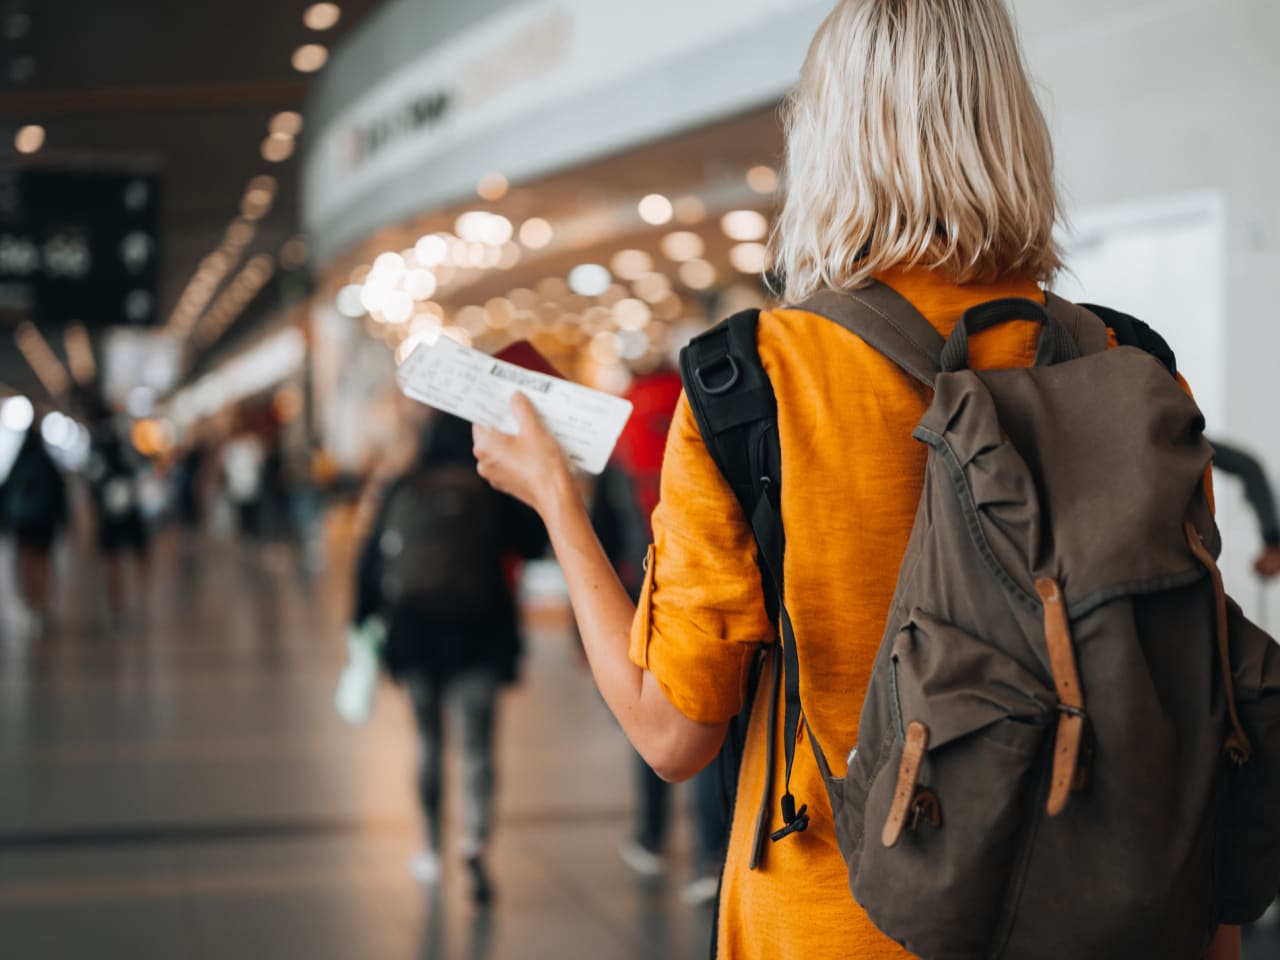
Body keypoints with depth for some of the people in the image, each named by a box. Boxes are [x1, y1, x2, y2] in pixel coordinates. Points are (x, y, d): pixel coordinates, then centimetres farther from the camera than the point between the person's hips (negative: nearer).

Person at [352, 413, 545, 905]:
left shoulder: (403, 489, -1)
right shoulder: (493, 491, -7)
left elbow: (373, 557, 2)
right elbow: (534, 541, 0)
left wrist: (364, 620, 11)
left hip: (413, 631, 2)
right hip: (478, 633, -2)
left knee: (428, 739, 17)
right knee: (477, 743, -2)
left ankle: (432, 850, 26)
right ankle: (474, 844, -23)